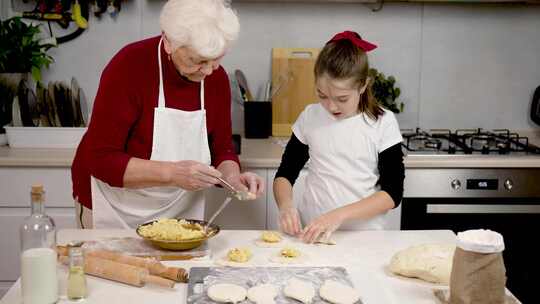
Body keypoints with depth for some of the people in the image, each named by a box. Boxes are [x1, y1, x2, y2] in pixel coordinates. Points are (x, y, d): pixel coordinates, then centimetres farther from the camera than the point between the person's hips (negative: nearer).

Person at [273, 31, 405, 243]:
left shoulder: (382, 123, -1)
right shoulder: (310, 117, 5)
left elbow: (392, 193, -4)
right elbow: (284, 175, 12)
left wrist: (340, 215, -16)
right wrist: (285, 205, -9)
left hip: (363, 234, -1)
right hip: (309, 233, 1)